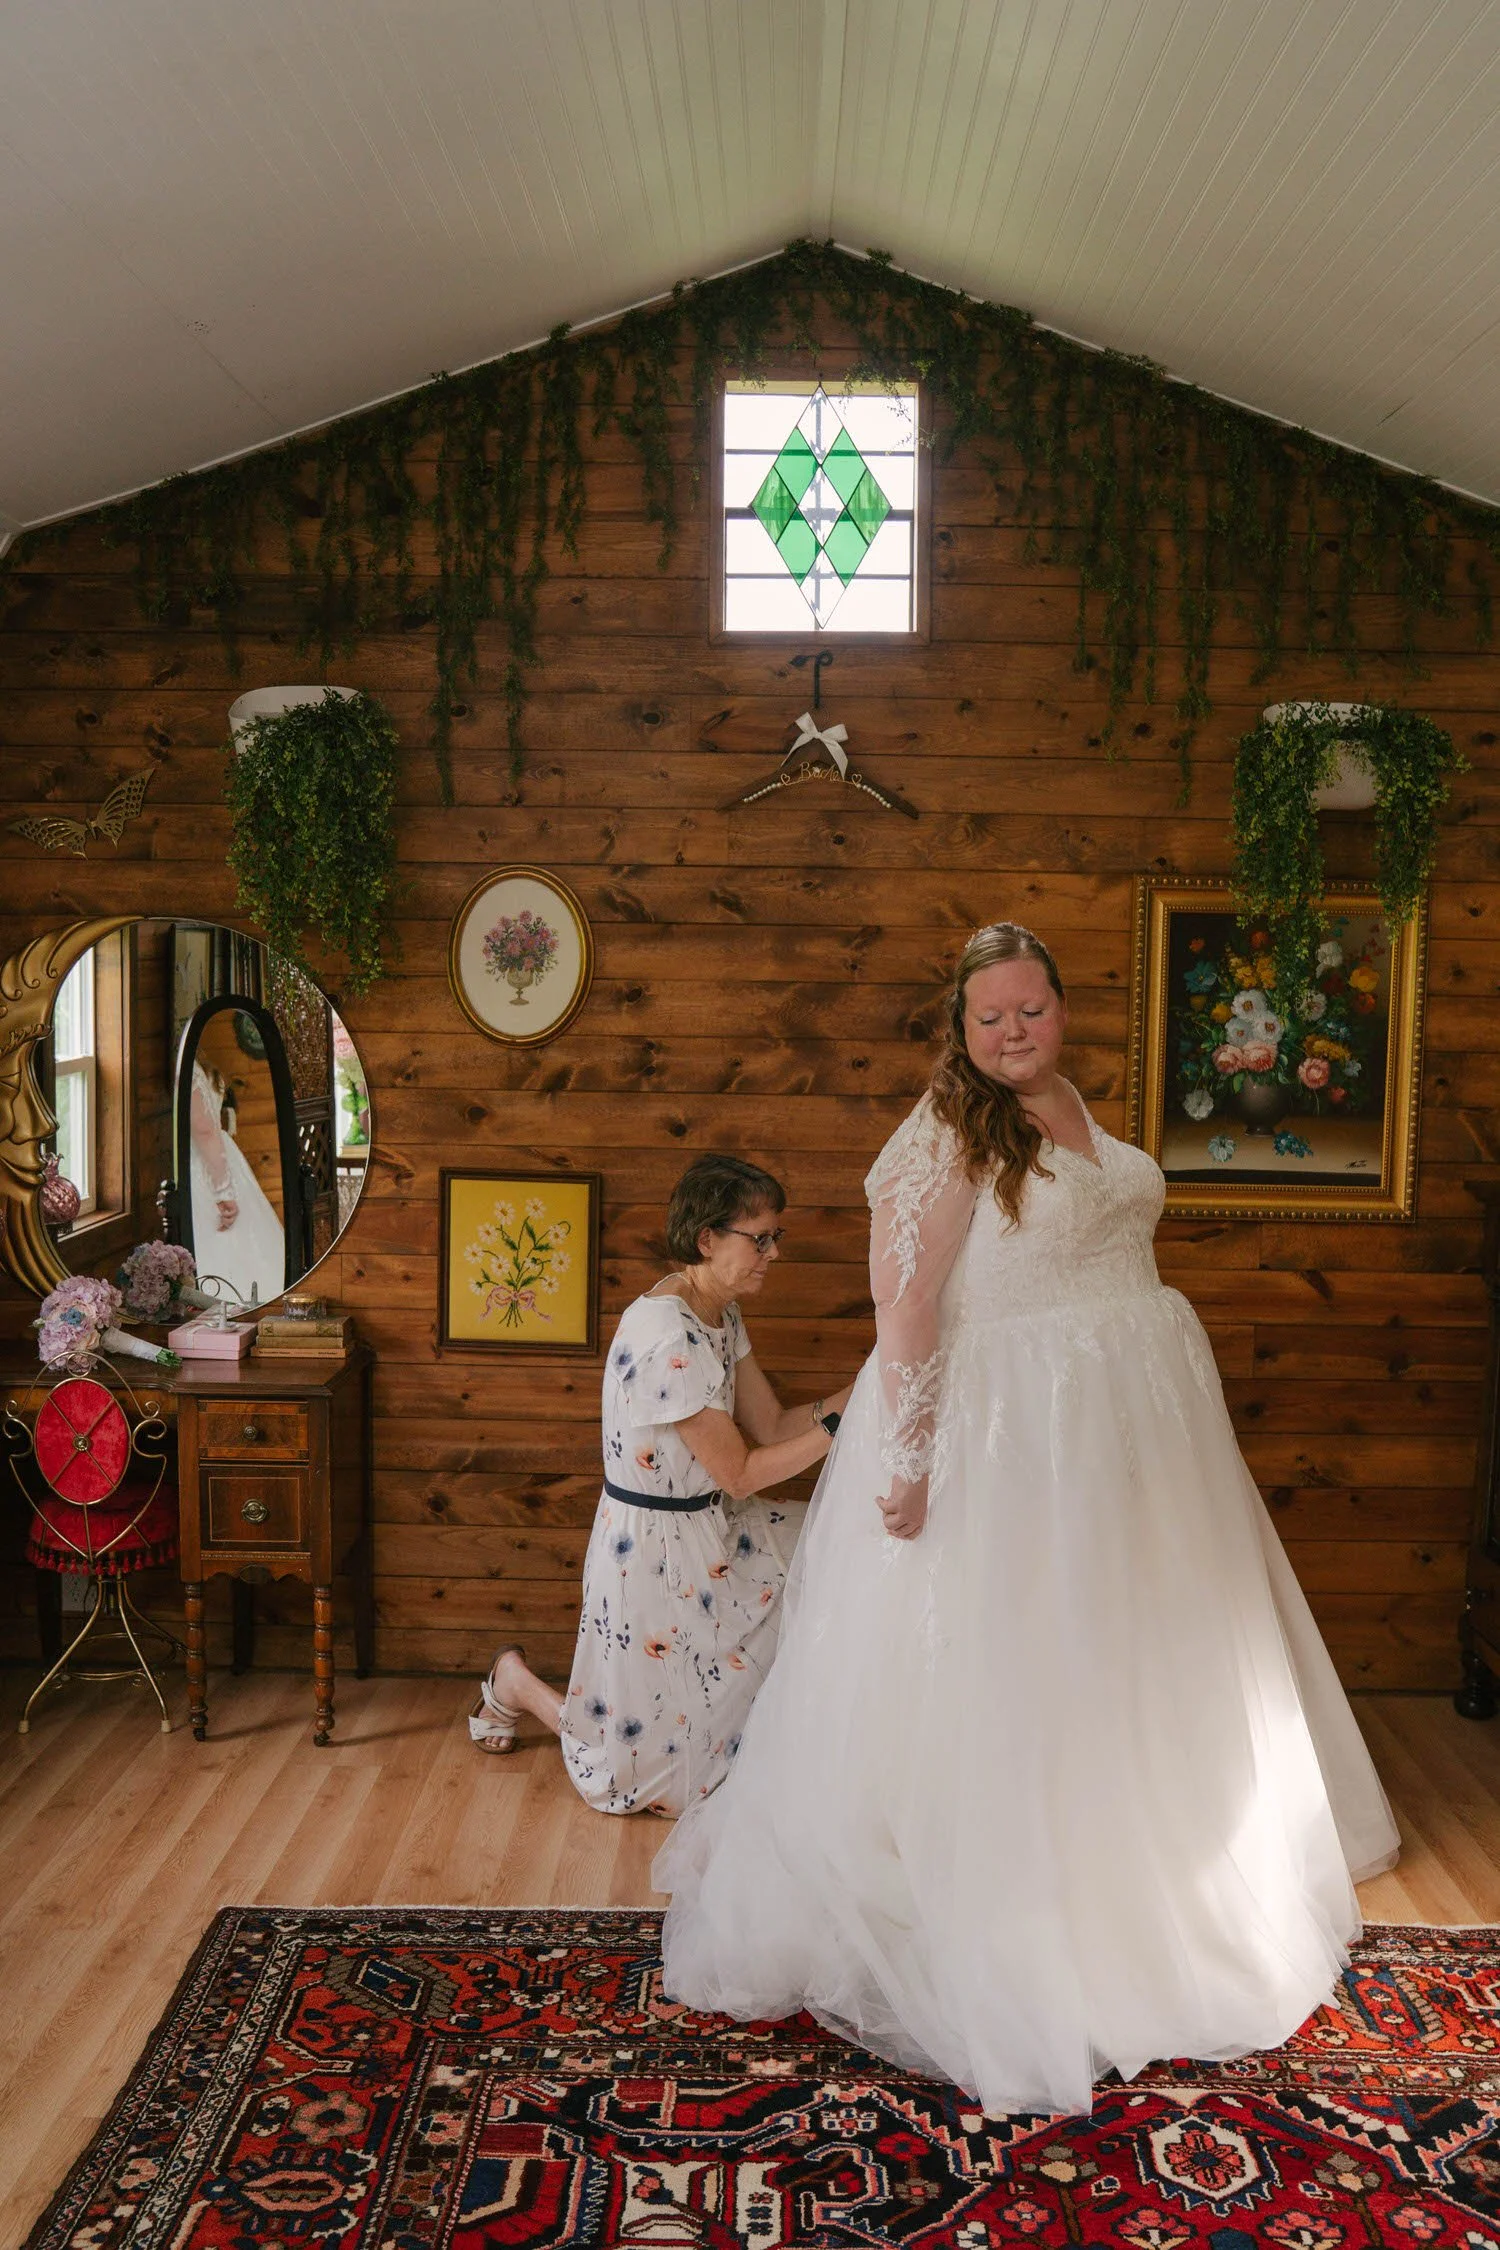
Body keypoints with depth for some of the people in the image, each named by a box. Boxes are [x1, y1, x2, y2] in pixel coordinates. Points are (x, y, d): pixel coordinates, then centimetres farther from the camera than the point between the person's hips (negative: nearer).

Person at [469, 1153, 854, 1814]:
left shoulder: (720, 1315, 2)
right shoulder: (667, 1338, -29)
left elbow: (773, 1426, 2)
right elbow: (740, 1473, -22)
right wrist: (842, 1424, -22)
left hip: (704, 1525, 9)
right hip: (652, 1544, -9)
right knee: (675, 1757, 6)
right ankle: (515, 1685, 25)